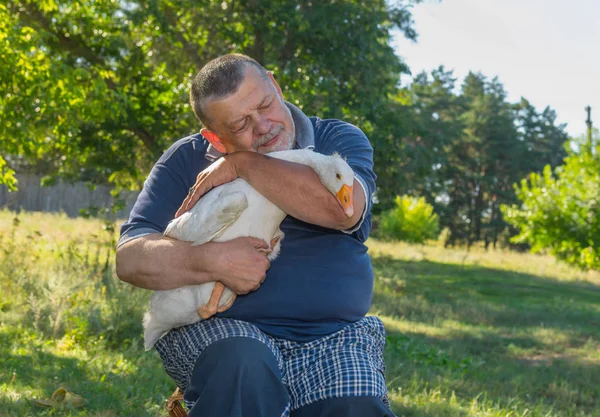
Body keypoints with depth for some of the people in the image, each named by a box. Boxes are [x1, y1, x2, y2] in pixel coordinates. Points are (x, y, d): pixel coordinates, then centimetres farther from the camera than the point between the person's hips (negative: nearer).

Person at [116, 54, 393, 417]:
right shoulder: (186, 160, 6)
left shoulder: (339, 140, 5)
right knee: (243, 368, -33)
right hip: (225, 331, 0)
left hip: (331, 339, 1)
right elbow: (130, 259, -2)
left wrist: (243, 165, -11)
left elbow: (345, 209, -18)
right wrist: (214, 261, -19)